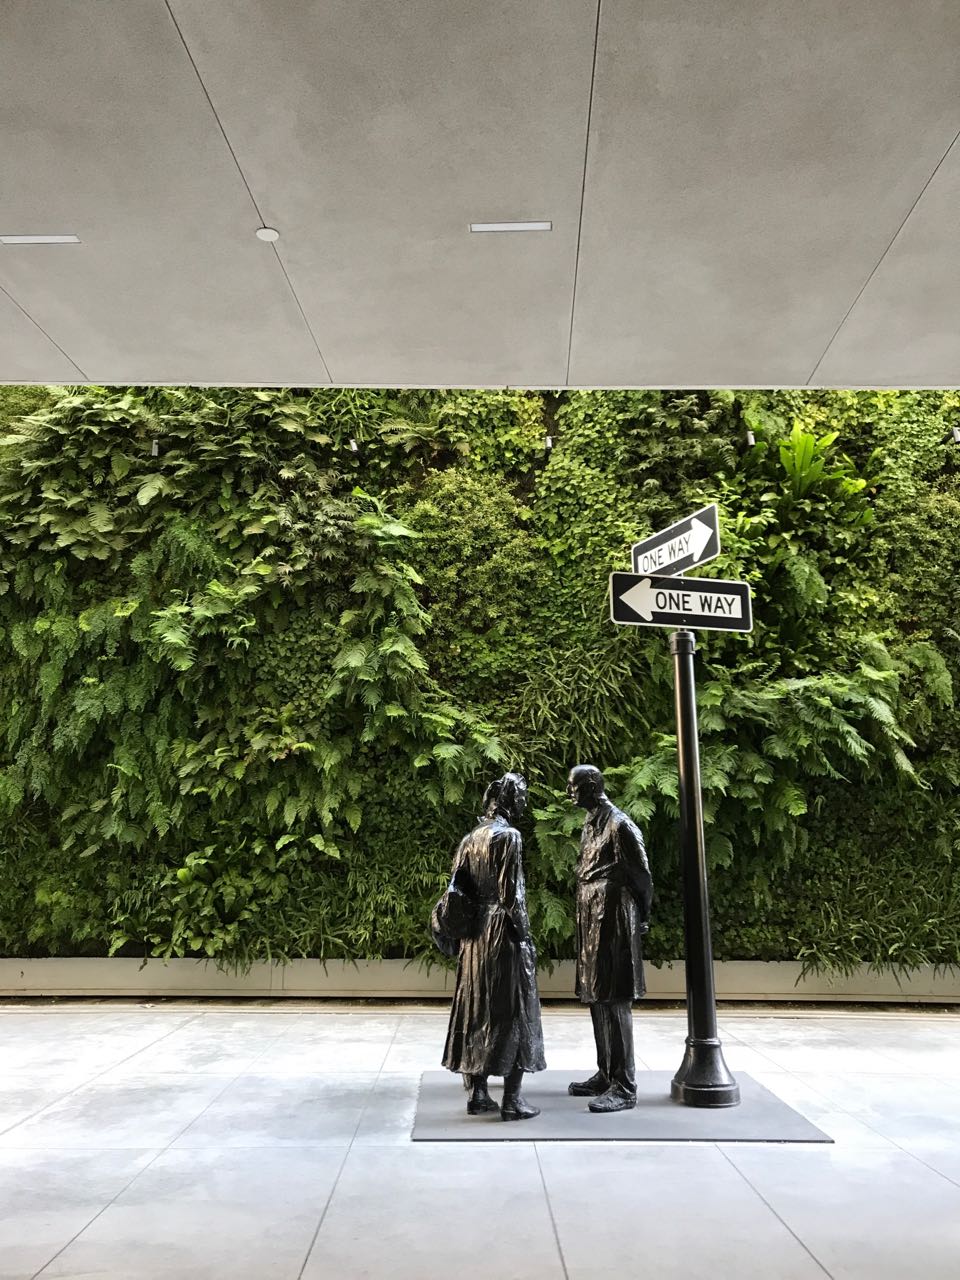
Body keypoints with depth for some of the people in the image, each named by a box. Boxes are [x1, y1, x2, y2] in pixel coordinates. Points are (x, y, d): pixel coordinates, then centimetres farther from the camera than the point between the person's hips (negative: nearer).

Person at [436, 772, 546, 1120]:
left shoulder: (470, 838, 9)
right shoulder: (508, 836, -13)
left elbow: (457, 891, 9)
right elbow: (512, 894, -16)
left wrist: (464, 928, 16)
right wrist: (524, 938, -10)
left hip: (475, 935, 7)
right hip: (502, 934, -7)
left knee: (477, 1010, 12)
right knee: (512, 1011, 2)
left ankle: (478, 1094, 18)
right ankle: (512, 1100, 6)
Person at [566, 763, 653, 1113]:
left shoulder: (619, 825, -14)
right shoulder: (591, 824, 14)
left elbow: (642, 877, -11)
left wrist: (640, 920, -3)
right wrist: (584, 922, 15)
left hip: (613, 923, -9)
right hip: (591, 923, 9)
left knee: (615, 1002, -5)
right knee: (596, 999, 14)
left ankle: (625, 1087, 2)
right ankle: (606, 1075, 25)